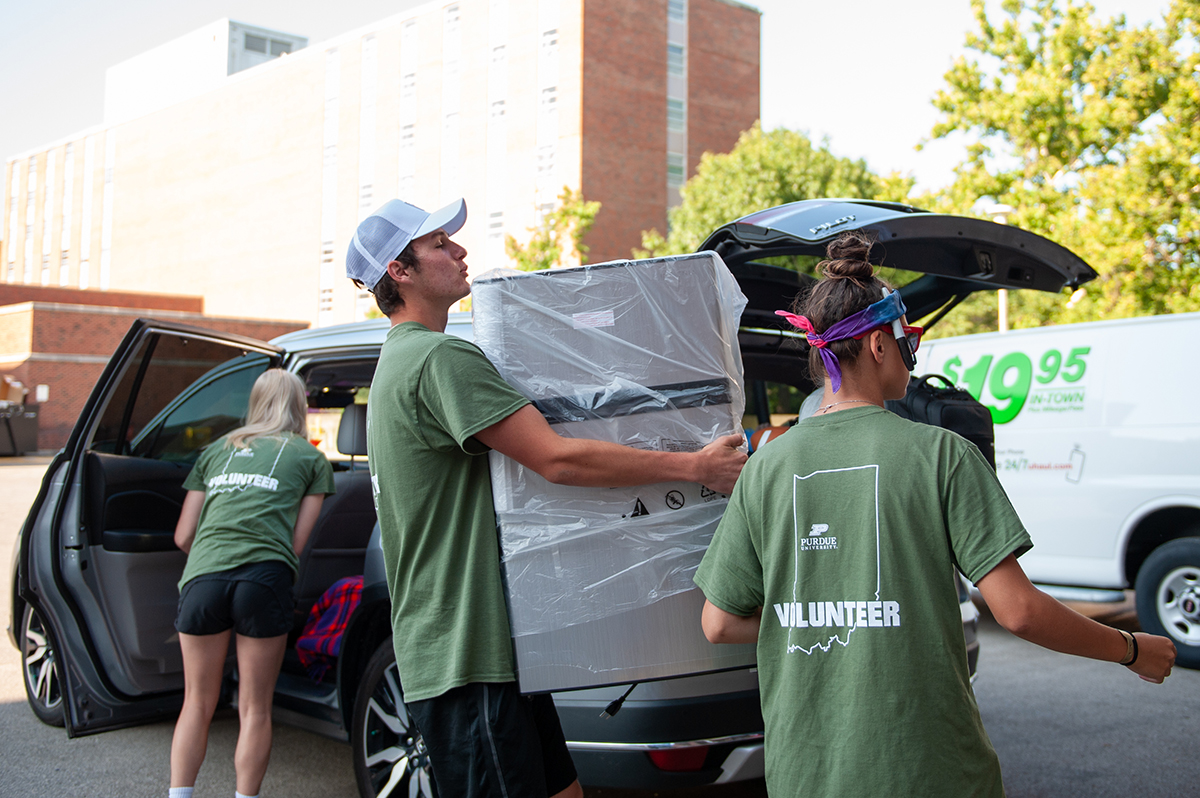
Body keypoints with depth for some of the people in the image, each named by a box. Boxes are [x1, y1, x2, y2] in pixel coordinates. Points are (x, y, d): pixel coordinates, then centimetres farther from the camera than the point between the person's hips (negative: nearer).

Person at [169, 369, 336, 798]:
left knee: (198, 703, 16)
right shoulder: (311, 458, 16)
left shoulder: (216, 452, 24)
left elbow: (183, 535, 22)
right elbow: (296, 542, 11)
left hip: (203, 576, 3)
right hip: (263, 579, -3)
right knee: (254, 709, 7)